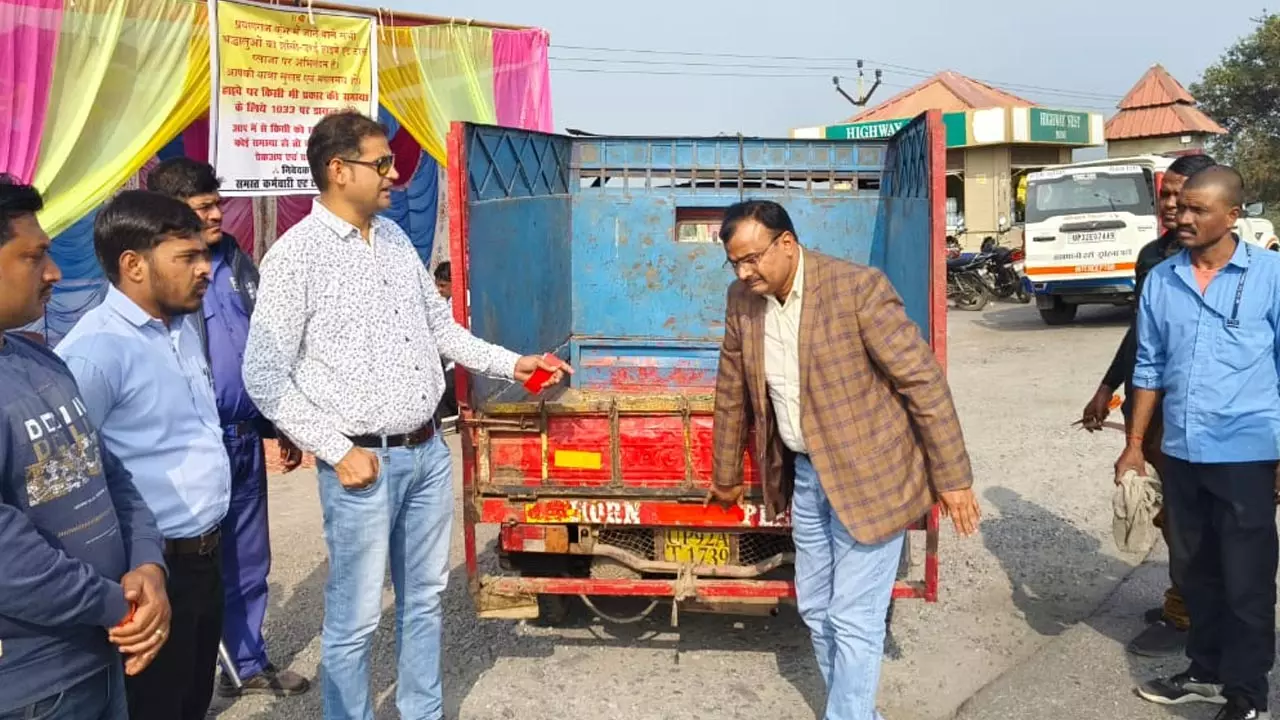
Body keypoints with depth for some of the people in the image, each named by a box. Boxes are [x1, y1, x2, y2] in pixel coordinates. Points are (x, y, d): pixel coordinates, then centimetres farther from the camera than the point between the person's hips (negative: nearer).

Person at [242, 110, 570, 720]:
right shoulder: (295, 256, -12)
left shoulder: (395, 237, 9)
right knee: (356, 619, 5)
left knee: (424, 600, 18)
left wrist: (511, 363, 11)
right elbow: (265, 378, -12)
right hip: (364, 462, -7)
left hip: (429, 451, 7)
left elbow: (439, 326, 19)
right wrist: (337, 450, -15)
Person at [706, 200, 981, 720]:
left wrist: (952, 477, -14)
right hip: (806, 475, 7)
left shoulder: (857, 287, -19)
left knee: (853, 619, -3)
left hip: (868, 475, -7)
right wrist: (726, 475, 20)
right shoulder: (742, 300, 0)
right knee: (816, 610, 15)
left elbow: (923, 380, -16)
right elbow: (732, 392, 12)